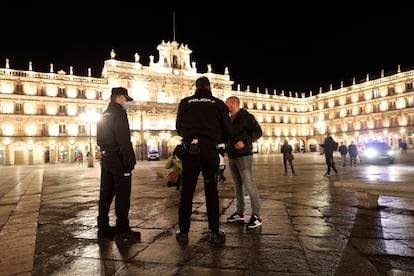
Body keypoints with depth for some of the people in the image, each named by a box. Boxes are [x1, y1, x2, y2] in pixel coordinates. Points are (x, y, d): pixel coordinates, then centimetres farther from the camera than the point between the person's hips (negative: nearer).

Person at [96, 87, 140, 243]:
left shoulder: (104, 115, 19)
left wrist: (105, 152, 20)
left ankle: (103, 228, 22)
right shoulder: (119, 113, -10)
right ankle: (122, 231, -2)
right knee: (122, 193, -5)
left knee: (106, 192, 13)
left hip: (105, 158, 10)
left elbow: (99, 139, 21)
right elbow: (124, 140, -19)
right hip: (118, 158, -9)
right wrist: (129, 160, -19)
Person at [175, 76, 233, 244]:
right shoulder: (218, 104, 5)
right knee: (211, 192, 7)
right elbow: (228, 130, 7)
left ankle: (183, 232, 13)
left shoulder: (185, 102, 7)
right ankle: (214, 232, 10)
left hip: (190, 150, 1)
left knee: (187, 191, 7)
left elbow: (178, 127, 13)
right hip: (210, 150, 0)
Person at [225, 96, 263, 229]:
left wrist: (244, 141, -22)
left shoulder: (246, 116, -4)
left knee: (249, 186, -9)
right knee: (237, 186, 11)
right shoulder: (230, 119, 18)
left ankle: (256, 216, -3)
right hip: (232, 157, 8)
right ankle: (240, 213, 20)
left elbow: (258, 131, -12)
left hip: (244, 156, -7)